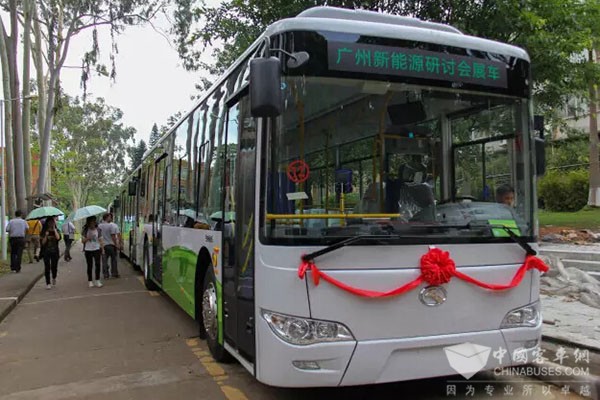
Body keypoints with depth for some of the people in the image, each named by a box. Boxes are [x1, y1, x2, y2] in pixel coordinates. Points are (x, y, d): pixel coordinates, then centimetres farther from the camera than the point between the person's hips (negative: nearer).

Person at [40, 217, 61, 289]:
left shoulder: (56, 230, 4)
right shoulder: (44, 231, 4)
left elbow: (58, 238, -17)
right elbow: (43, 243, -1)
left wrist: (54, 229, -12)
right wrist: (46, 236, -16)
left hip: (55, 251, 0)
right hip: (46, 251, 0)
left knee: (54, 267, 2)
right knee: (47, 267, -4)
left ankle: (54, 278, 33)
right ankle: (48, 283, 2)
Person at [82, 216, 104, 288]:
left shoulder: (97, 229, 1)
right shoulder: (85, 230, -2)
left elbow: (100, 240, 4)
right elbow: (83, 240, 1)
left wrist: (102, 249, -2)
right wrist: (88, 238, -19)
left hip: (96, 249, 0)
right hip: (88, 250, 0)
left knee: (98, 265, -7)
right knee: (89, 266, 7)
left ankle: (97, 280, 1)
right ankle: (90, 281, 16)